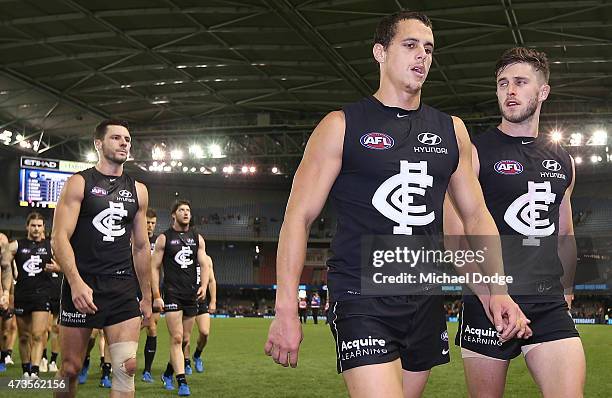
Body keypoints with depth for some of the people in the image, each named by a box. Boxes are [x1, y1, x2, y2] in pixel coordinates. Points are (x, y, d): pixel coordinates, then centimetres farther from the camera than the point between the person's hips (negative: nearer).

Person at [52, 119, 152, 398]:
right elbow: (59, 238, -10)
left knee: (127, 367, -8)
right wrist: (76, 282, -24)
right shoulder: (79, 183, 0)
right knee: (70, 369, 4)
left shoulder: (137, 190, 13)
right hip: (82, 286, -3)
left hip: (123, 289, 3)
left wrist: (147, 297, 15)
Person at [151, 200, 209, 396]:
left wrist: (203, 286, -9)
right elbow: (155, 268, 0)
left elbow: (204, 265, 9)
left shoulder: (197, 238, 12)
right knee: (176, 338, -10)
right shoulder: (164, 238, 1)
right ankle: (182, 382, -10)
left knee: (183, 339, 10)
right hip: (172, 293, -4)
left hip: (192, 294, 4)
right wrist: (156, 296, -8)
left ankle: (168, 373, 29)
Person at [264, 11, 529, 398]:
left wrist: (499, 290, 4)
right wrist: (286, 311, -11)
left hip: (425, 303, 5)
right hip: (362, 301, -5)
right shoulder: (342, 126, -2)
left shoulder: (452, 130, 12)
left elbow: (476, 215, 17)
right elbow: (299, 217, -4)